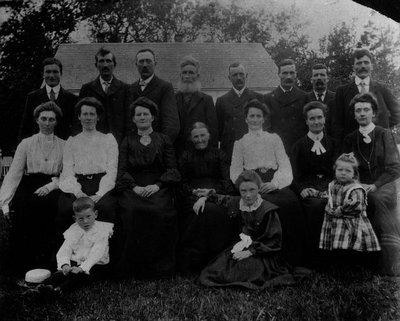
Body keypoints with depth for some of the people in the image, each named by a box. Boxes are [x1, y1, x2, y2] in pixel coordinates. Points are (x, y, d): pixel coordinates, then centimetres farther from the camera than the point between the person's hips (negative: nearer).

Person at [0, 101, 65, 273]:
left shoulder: (64, 146, 12)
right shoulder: (26, 144, 12)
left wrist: (50, 186, -15)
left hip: (53, 187, -1)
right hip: (29, 186, 1)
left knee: (48, 203, -34)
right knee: (23, 206, -31)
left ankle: (44, 261, -23)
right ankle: (22, 263, -19)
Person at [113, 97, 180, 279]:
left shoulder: (164, 140, 16)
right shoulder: (127, 142, 19)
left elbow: (172, 169, 7)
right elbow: (122, 170, 7)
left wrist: (157, 185, -11)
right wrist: (134, 186, -12)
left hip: (159, 188, 0)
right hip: (133, 188, 1)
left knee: (160, 210, -32)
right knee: (132, 211, -31)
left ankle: (158, 266, -18)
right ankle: (133, 266, -19)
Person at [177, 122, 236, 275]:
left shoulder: (219, 155, 20)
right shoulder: (186, 156, 21)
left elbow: (226, 181, 9)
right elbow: (182, 183, 12)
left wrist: (212, 191, -11)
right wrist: (194, 191, -9)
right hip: (192, 195, 0)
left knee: (216, 211, -35)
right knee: (200, 211, -35)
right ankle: (192, 262, -27)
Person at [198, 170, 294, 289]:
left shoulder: (268, 210, -13)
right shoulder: (236, 204, 2)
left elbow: (274, 241, -13)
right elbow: (219, 198, 25)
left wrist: (250, 252, -18)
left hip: (261, 253, -4)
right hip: (240, 247, 4)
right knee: (220, 265, -19)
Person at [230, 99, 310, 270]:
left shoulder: (274, 138, 20)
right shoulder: (240, 143, 20)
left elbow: (285, 166, 8)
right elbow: (235, 172, 8)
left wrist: (274, 183, -13)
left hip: (274, 183, 1)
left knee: (292, 202, -31)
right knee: (272, 205, -34)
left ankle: (296, 260, -24)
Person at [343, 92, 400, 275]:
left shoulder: (384, 135, 5)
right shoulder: (350, 139, 13)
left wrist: (374, 186, -15)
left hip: (384, 184, -1)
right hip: (360, 187, 1)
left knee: (380, 198, -34)